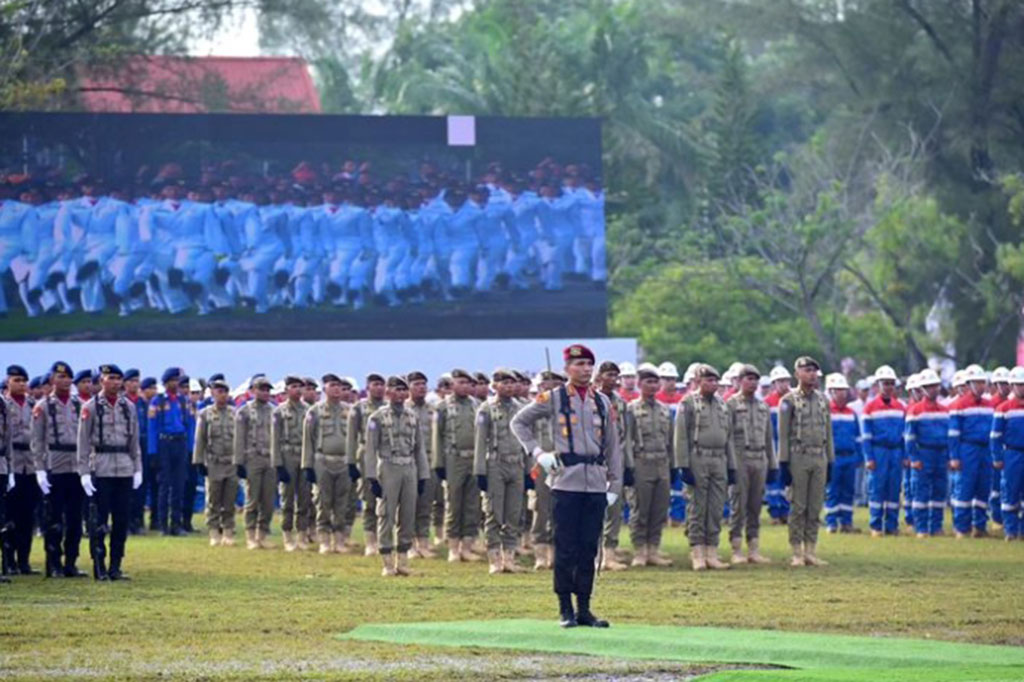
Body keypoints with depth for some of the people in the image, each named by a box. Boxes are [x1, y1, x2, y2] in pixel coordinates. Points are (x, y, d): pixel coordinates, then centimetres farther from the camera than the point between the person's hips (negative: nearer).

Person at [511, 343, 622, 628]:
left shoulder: (602, 402, 12)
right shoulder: (554, 399, 1)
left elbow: (613, 446, 14)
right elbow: (519, 422, 9)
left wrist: (615, 485, 9)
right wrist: (538, 453, -3)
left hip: (596, 484, 4)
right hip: (566, 482, -3)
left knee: (589, 549, 5)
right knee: (566, 548, -2)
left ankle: (584, 609, 11)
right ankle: (565, 610, 5)